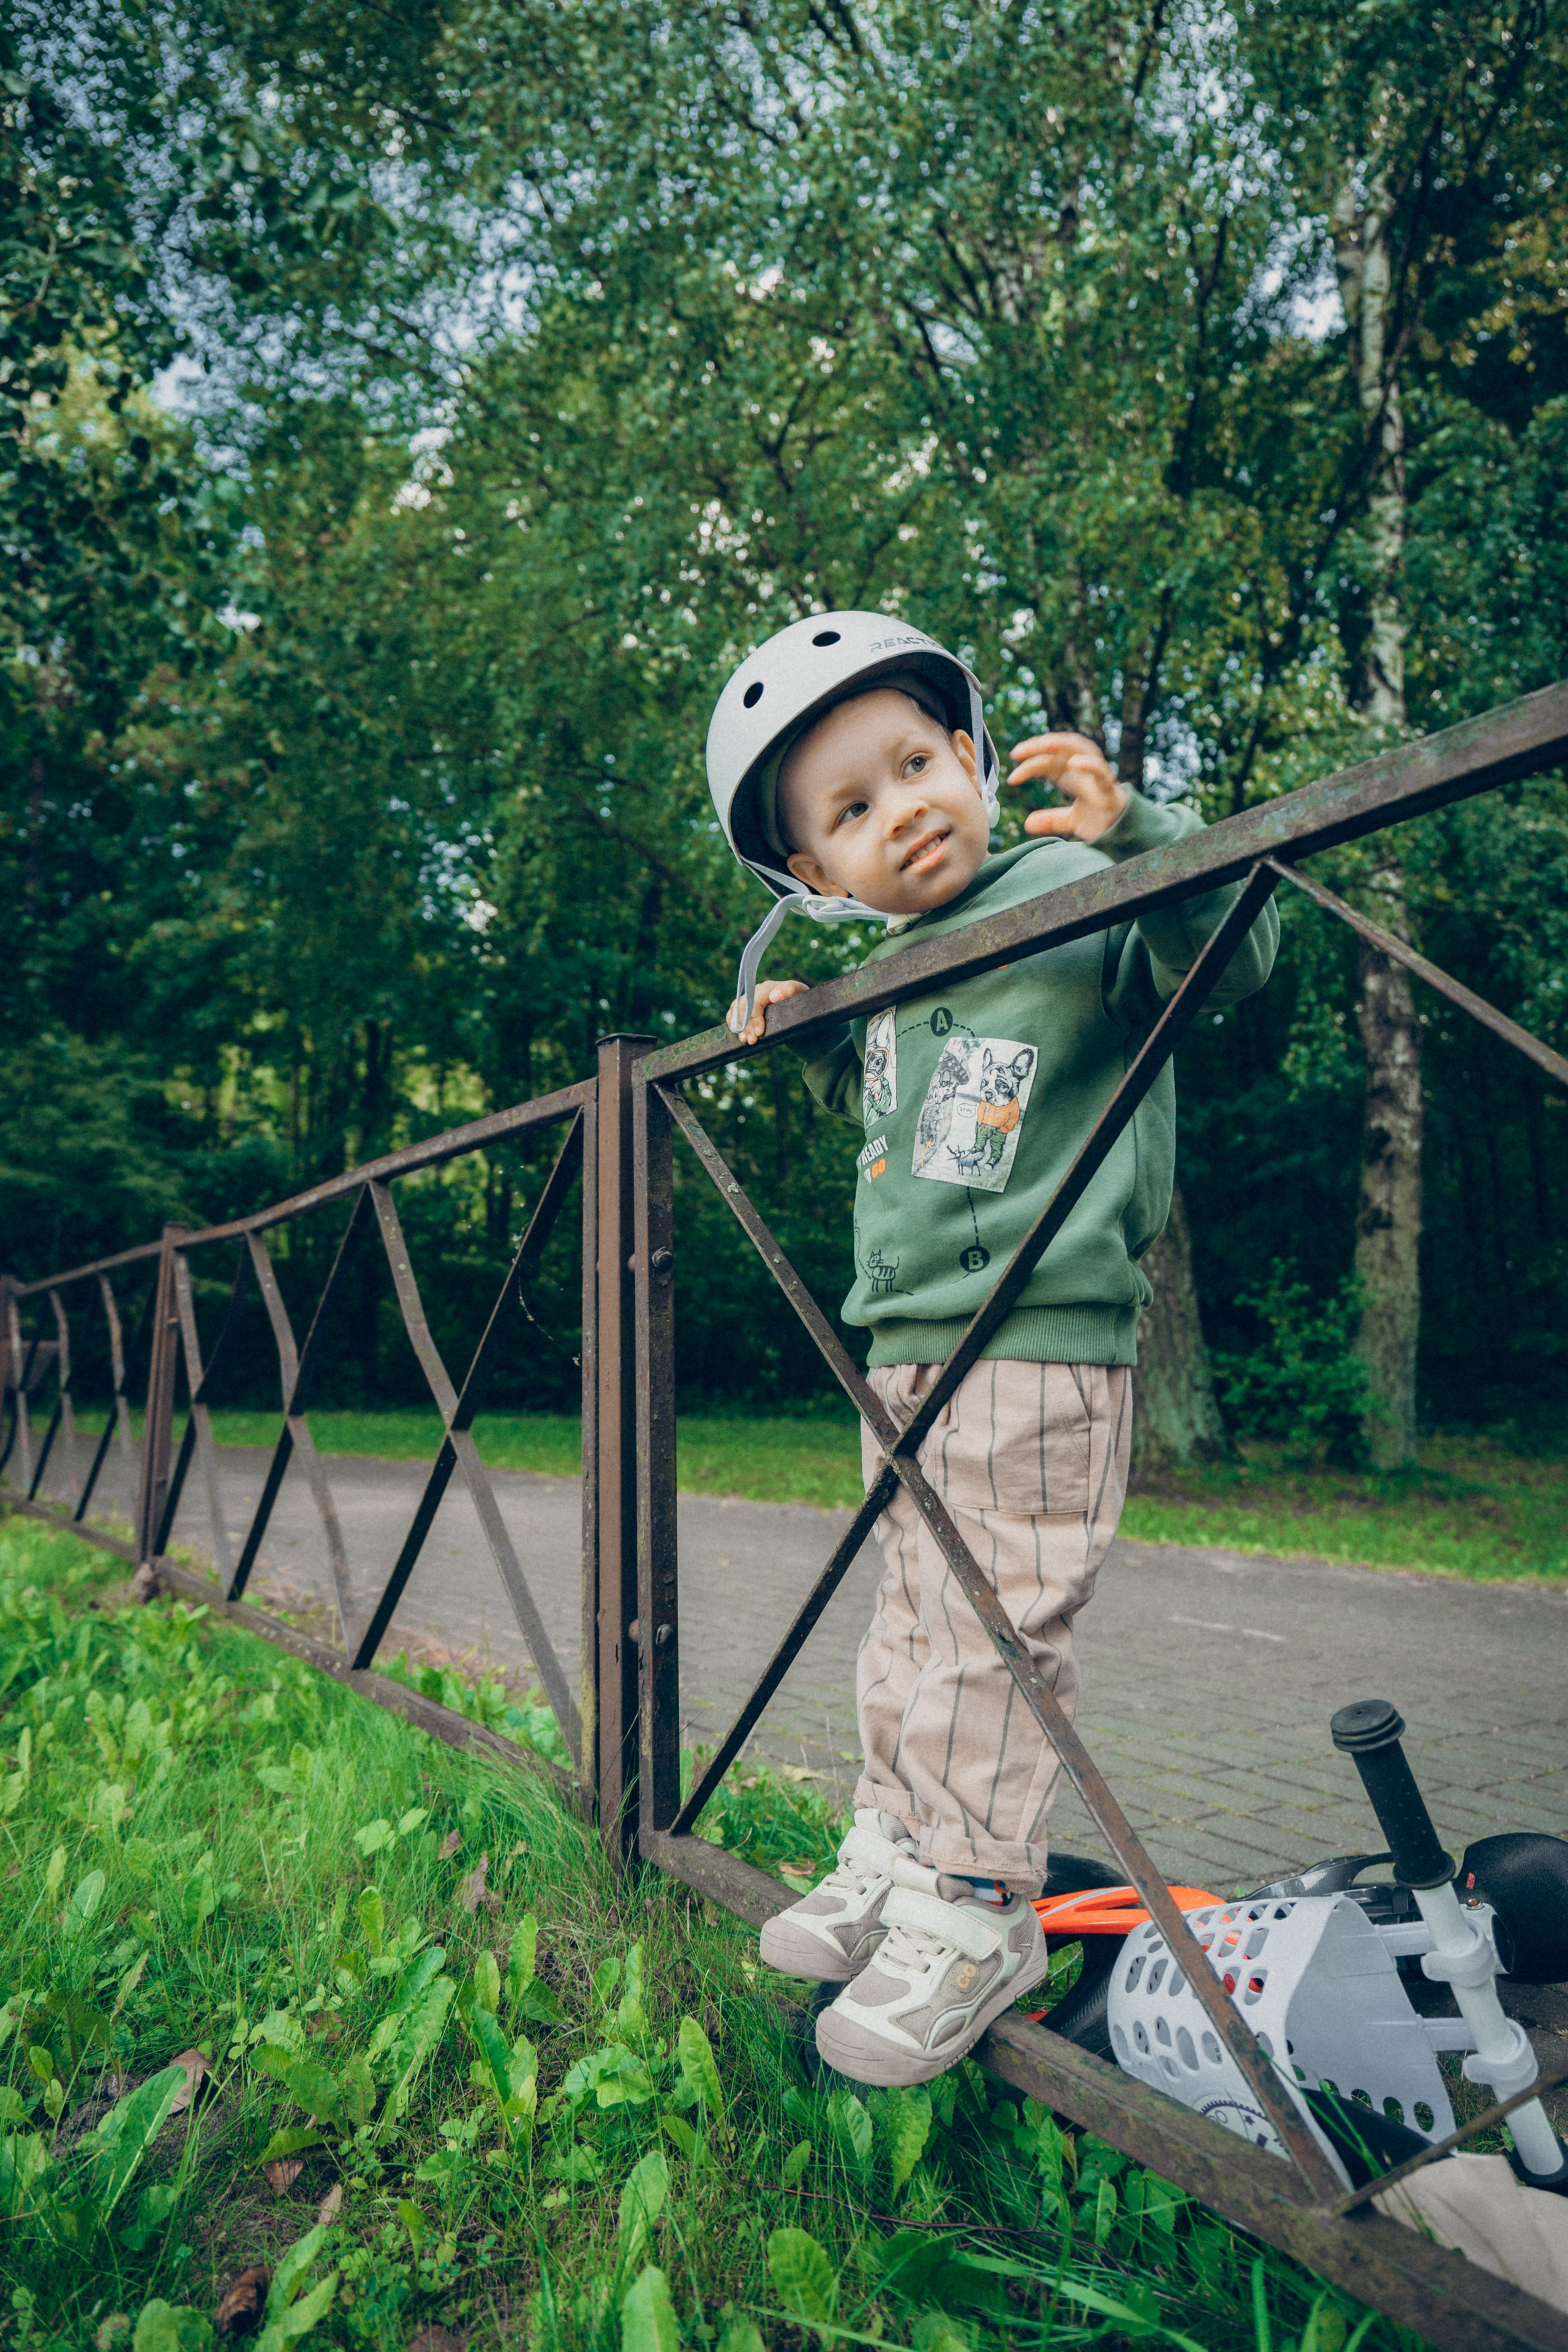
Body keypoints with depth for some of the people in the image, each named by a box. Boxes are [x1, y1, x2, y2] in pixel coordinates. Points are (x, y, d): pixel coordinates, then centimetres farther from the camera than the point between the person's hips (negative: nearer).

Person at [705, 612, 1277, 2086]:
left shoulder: (1079, 897, -7)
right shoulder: (888, 974, 13)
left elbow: (1232, 962, -19)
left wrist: (1135, 834, -32)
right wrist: (806, 1041, 14)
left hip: (1040, 1343, -8)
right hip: (904, 1345, 8)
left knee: (992, 1632, -2)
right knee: (910, 1617, 17)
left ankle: (973, 1909, 14)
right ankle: (894, 1853, 32)